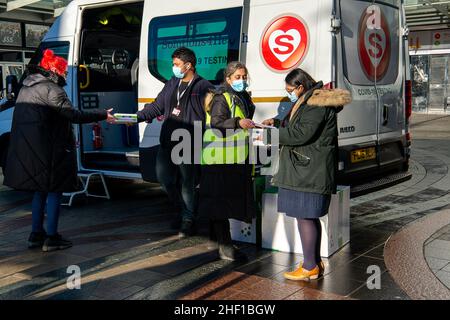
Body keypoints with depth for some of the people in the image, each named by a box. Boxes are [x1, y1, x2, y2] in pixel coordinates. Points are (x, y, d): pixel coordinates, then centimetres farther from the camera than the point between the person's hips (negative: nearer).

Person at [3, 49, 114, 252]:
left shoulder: (26, 88, 17)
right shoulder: (51, 89, -13)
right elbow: (74, 115, -18)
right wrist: (102, 115, -11)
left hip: (28, 149, 9)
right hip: (48, 150, -9)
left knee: (40, 190, 18)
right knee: (54, 191, 1)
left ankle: (36, 234, 23)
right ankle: (51, 238, 5)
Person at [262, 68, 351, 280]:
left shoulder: (317, 105, -14)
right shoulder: (304, 102, 20)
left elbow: (301, 134, -20)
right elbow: (294, 126, 32)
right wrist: (277, 123, 17)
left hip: (310, 170, -11)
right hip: (303, 168, 11)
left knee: (305, 216, -7)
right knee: (309, 216, 14)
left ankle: (310, 268, 0)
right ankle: (316, 263, 24)